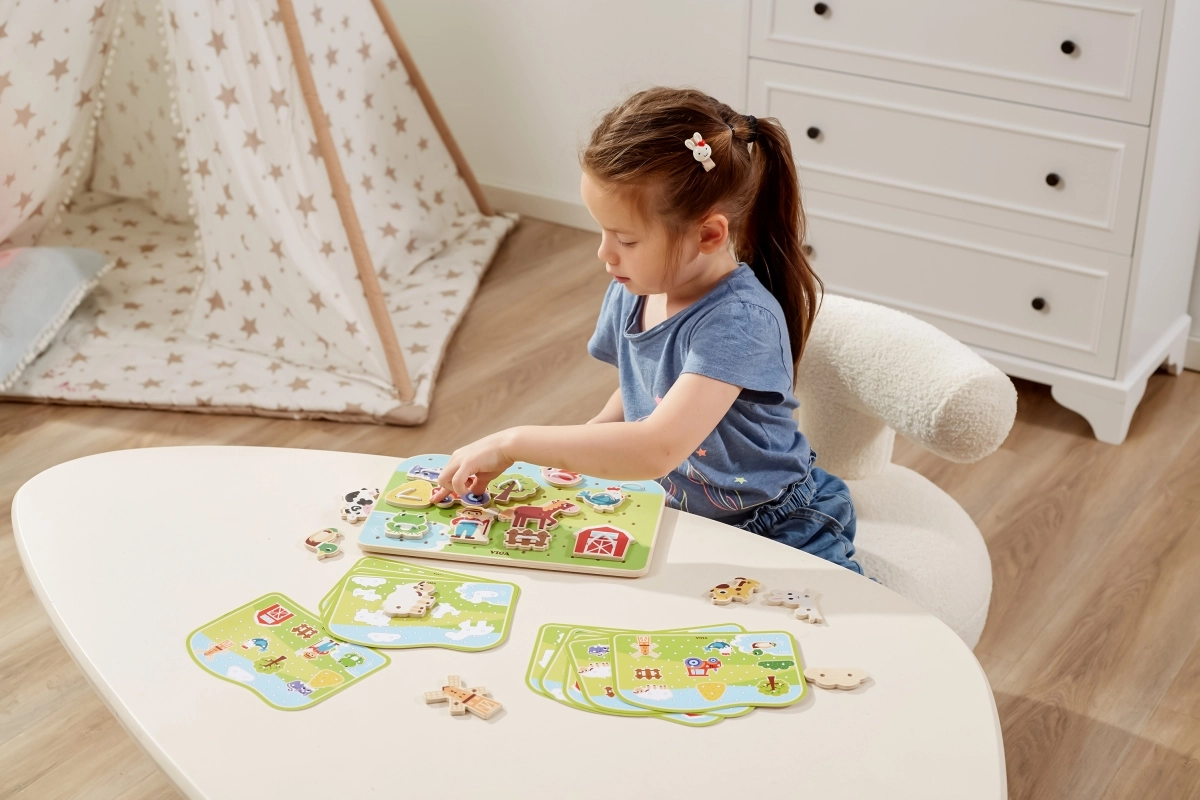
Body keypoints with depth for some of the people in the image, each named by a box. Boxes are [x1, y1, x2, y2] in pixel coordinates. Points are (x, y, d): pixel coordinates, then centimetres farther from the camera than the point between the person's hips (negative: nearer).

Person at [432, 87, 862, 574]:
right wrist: (581, 445, -3)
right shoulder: (631, 294, -3)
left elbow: (659, 448, -38)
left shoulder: (740, 320, -27)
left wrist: (513, 442, -32)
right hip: (678, 516, 6)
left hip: (771, 529, -6)